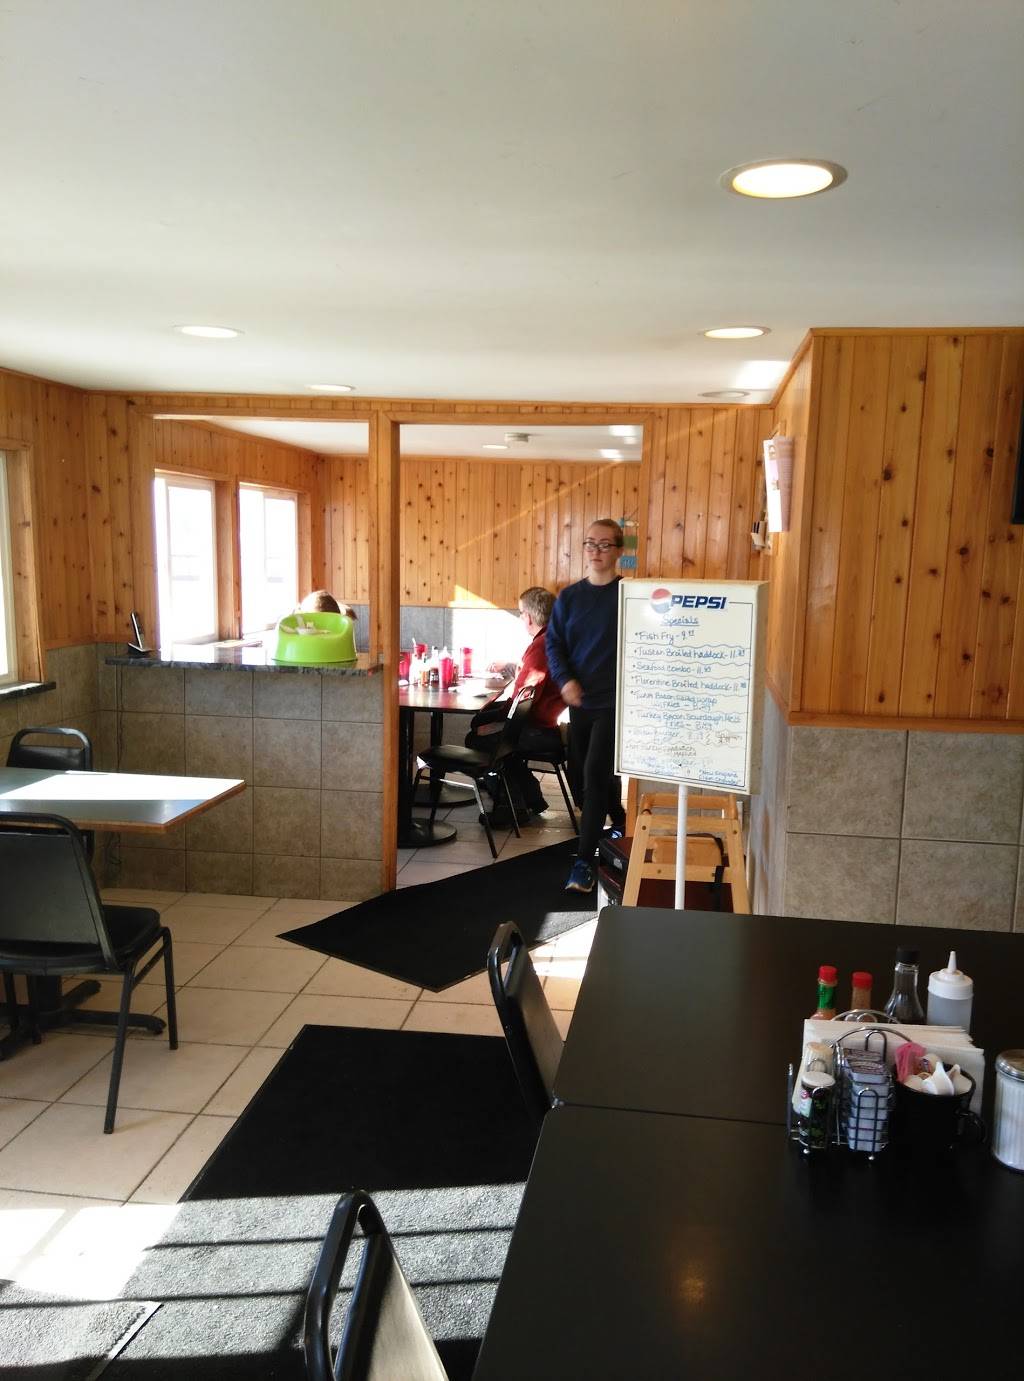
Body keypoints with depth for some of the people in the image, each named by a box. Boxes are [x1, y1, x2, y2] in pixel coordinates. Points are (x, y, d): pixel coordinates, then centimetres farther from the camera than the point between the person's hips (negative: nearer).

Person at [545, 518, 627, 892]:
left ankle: (584, 862, -5)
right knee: (580, 777, 14)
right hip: (579, 701, 5)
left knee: (595, 774, -12)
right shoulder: (569, 596, 5)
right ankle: (619, 823, 42)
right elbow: (554, 643, 3)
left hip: (614, 702, -5)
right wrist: (565, 679, -15)